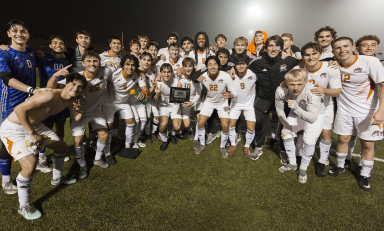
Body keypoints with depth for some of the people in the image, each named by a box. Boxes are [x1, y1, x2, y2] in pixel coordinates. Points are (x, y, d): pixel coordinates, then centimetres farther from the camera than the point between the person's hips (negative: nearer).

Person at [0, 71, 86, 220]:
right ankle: (23, 206, 2)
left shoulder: (71, 99, -5)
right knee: (30, 163, -23)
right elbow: (20, 109, -36)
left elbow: (76, 118, 6)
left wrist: (80, 111, -18)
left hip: (35, 125, 9)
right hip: (13, 128, -9)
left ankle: (57, 179, 42)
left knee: (61, 146, 17)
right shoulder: (51, 95, -32)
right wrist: (32, 134, -30)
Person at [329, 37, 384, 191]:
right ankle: (340, 166, 30)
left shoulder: (370, 62, -16)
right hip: (344, 109, 3)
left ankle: (364, 175, 21)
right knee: (343, 139, 9)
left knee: (368, 143, 4)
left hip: (368, 111, -2)